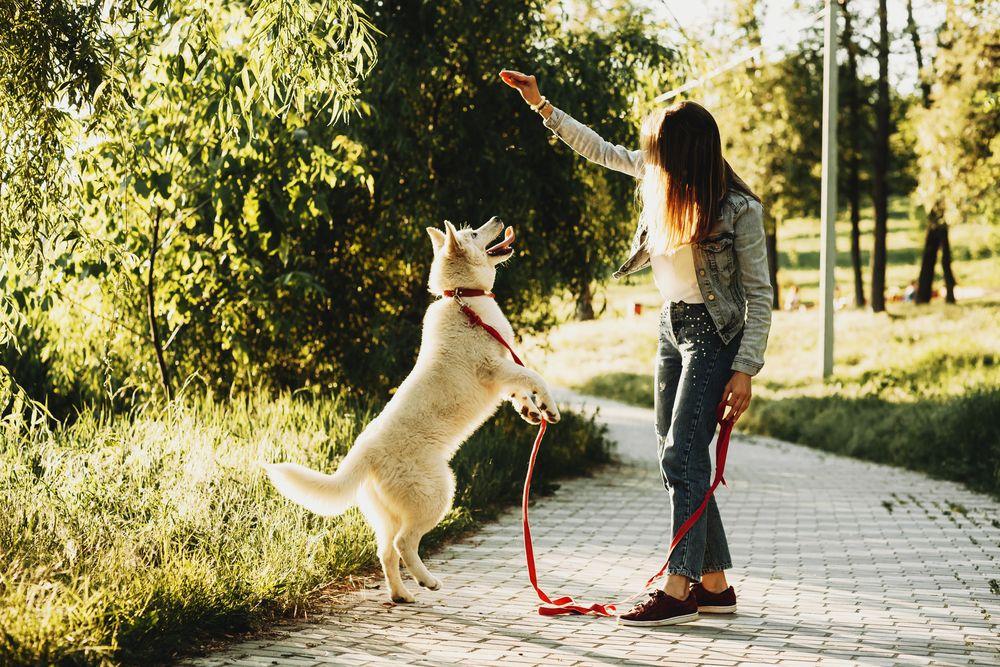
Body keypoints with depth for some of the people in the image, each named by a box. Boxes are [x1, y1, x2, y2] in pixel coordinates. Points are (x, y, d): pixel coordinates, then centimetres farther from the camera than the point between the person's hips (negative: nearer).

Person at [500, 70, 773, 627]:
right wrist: (542, 106, 13)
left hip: (714, 334, -7)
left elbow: (760, 295, -14)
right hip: (672, 328, 7)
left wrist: (745, 369, -18)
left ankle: (679, 590, -11)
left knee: (682, 455, -13)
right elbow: (599, 150, 13)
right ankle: (715, 585, 13)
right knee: (679, 457, 6)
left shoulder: (739, 209, -18)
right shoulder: (662, 179, 0)